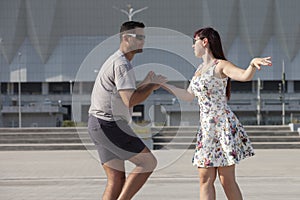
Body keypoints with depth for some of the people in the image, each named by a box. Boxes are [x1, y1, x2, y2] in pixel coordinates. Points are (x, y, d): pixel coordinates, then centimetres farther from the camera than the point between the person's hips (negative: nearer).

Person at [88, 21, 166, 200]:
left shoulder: (115, 62, 20)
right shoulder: (122, 64, -14)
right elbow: (130, 101, -23)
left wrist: (145, 84, 14)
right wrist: (152, 86, -10)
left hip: (98, 126, 10)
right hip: (110, 126, -10)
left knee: (117, 181, 7)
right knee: (148, 162, -5)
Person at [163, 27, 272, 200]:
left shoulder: (220, 65, -8)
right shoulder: (200, 69, 17)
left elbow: (245, 76, -26)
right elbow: (189, 96, 28)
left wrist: (253, 63, -48)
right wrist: (164, 85, 32)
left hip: (223, 125, -8)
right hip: (206, 127, 8)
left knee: (227, 180, -5)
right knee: (205, 179, 3)